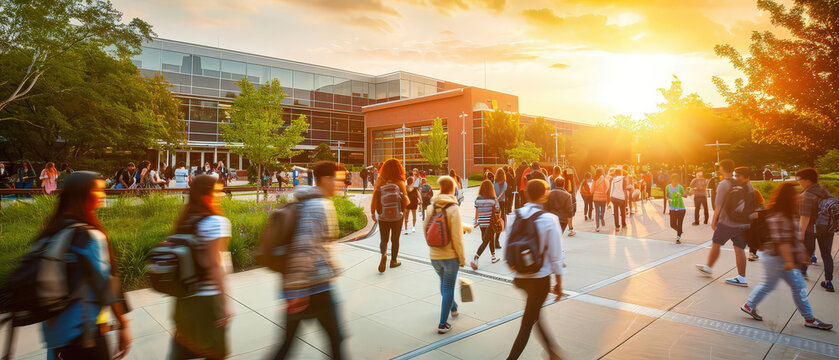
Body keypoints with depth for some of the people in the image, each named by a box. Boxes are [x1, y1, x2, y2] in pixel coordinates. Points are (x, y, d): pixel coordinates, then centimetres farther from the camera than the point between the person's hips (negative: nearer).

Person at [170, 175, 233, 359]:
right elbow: (214, 265, -21)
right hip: (207, 299, -7)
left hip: (184, 299, 7)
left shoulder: (183, 221, 7)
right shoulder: (216, 221, -17)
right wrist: (225, 300, -17)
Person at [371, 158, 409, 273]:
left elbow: (374, 200, -11)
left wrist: (372, 213, 1)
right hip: (397, 216, 0)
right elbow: (406, 201, -10)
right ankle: (393, 261, 26)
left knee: (384, 239, 13)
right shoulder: (400, 183, -11)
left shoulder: (380, 184, -10)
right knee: (395, 239, 17)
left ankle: (383, 254, -15)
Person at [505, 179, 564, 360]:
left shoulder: (514, 216, -5)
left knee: (535, 313, 26)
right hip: (540, 278, -4)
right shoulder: (549, 219, -15)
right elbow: (555, 256, -10)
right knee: (527, 324, 7)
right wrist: (559, 282, 2)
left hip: (519, 277, 4)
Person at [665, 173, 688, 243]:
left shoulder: (680, 187, -7)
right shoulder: (667, 187, -1)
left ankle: (678, 238, 11)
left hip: (681, 208, -2)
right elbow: (666, 196, 11)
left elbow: (686, 195, -7)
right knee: (672, 225, 2)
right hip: (672, 209, 2)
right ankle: (679, 231, 34)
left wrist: (681, 195, -28)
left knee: (679, 224, -2)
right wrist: (668, 199, -11)